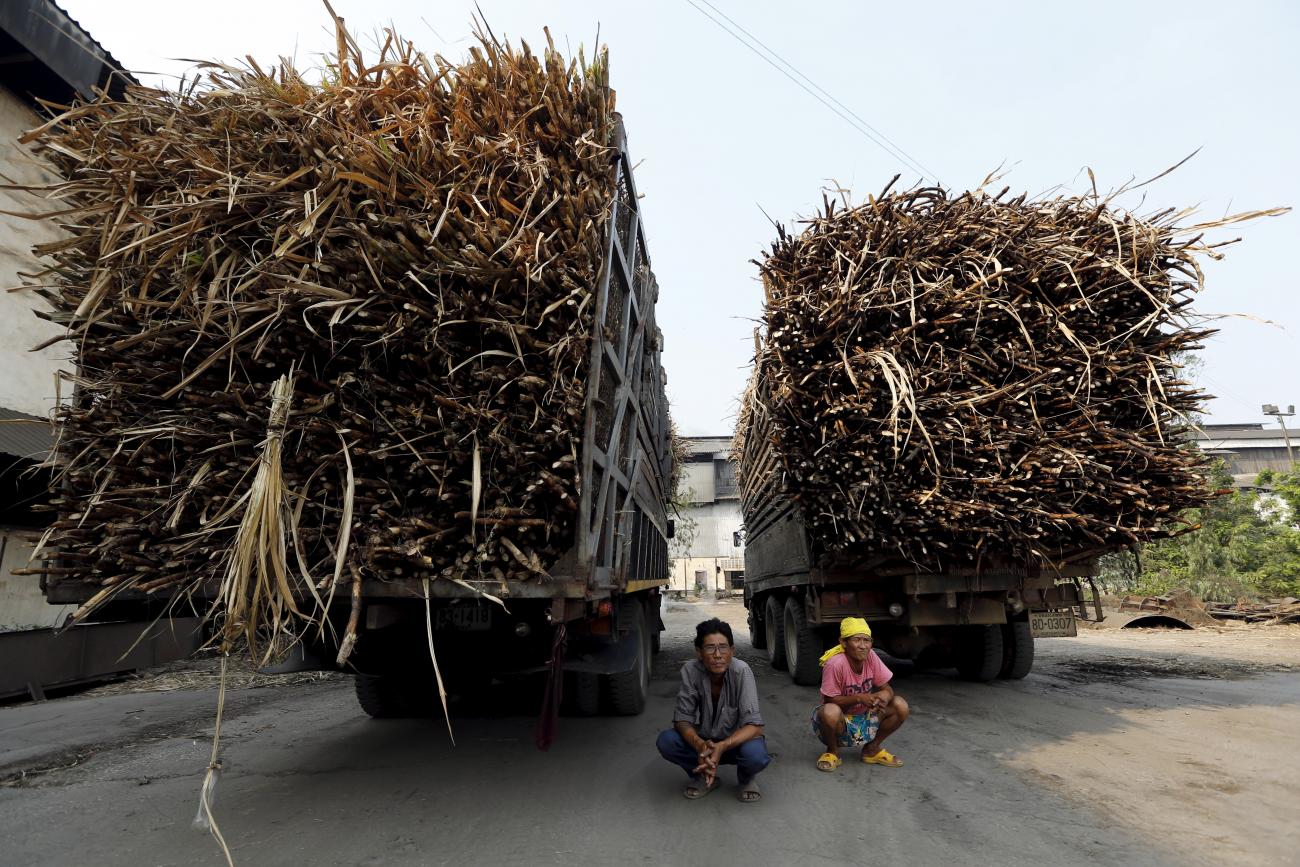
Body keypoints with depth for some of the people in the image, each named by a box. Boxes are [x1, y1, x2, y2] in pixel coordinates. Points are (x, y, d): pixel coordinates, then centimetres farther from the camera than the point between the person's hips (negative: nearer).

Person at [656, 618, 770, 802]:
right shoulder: (690, 671, -19)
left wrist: (722, 747, -44)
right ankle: (703, 776, 4)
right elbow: (682, 718, -17)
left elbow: (754, 725, -28)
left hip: (737, 740, -2)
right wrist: (699, 744, -39)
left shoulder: (741, 671, -25)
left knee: (755, 754, -36)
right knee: (666, 741, -25)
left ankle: (746, 778, 2)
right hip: (705, 740, 2)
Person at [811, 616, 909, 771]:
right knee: (830, 711, -39)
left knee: (900, 705, -12)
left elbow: (886, 688, -5)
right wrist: (858, 698, -34)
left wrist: (884, 696, -30)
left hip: (864, 717, 5)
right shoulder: (835, 664, -27)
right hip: (840, 722, -5)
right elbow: (829, 701, -22)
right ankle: (832, 752, -4)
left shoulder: (870, 656, -12)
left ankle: (872, 749, 9)